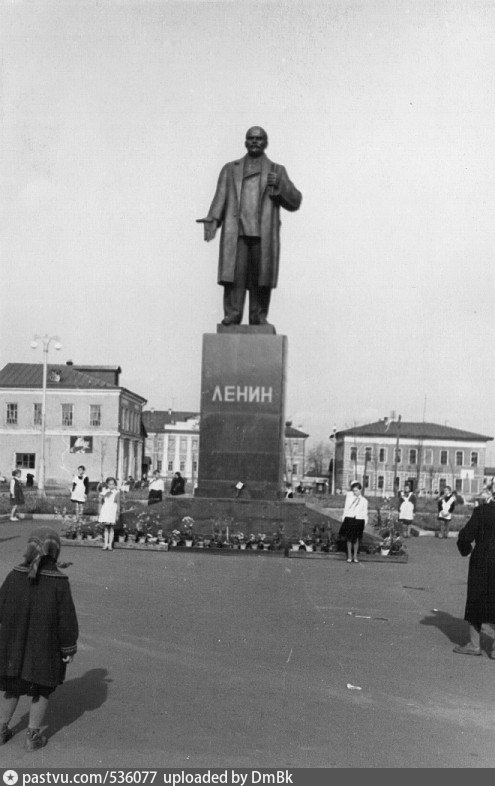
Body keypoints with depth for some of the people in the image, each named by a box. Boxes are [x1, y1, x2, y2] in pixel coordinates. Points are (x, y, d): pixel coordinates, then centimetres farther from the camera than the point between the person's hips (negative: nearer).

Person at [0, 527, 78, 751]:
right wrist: (69, 648, -2)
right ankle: (33, 736, 25)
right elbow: (67, 619, -15)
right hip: (46, 647, -3)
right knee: (41, 691, 17)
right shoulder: (59, 582, -21)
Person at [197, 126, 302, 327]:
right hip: (236, 232, 0)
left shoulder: (277, 171, 20)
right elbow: (220, 198, 11)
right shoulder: (230, 169, 22)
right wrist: (212, 219, -7)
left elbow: (295, 202, 13)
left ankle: (259, 317, 2)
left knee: (261, 278, -4)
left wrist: (280, 185, -4)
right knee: (233, 273, -11)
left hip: (264, 234, 0)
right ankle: (232, 315, -9)